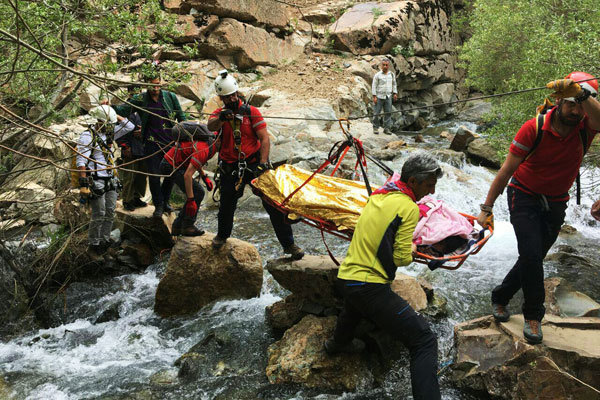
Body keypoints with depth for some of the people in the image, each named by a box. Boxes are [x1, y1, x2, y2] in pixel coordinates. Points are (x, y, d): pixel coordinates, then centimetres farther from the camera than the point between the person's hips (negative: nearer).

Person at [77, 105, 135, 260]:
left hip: (110, 181, 7)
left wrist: (115, 116, 7)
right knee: (99, 214, -5)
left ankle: (104, 243, 17)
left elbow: (129, 126, 16)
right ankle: (93, 246, 7)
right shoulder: (88, 136, -11)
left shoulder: (109, 133, 11)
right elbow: (81, 161, -15)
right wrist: (83, 183, -21)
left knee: (110, 213, 7)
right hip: (96, 181, -7)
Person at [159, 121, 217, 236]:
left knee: (196, 194, 9)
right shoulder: (204, 149, -29)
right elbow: (187, 175, -33)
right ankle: (187, 226, -2)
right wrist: (190, 200, -31)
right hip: (171, 167, -10)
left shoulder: (208, 140, 2)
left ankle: (178, 226, 15)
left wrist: (204, 177, 15)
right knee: (198, 193, -11)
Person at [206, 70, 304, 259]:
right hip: (231, 169, 2)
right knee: (226, 205, 13)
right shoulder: (218, 114, 3)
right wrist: (221, 118, -44)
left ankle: (288, 244, 6)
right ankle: (222, 235, 42)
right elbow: (211, 126, -21)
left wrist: (262, 164, -20)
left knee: (274, 205, -4)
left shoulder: (251, 112, -2)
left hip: (254, 164, -1)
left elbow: (264, 139, -7)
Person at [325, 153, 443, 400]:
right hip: (371, 287, -9)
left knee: (355, 307, 44)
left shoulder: (379, 194, 11)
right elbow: (402, 258, -14)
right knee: (424, 341, -8)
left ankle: (338, 343, 68)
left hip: (344, 277, 9)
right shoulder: (409, 208, -12)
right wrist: (411, 251, 8)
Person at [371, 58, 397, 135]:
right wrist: (374, 97, -10)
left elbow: (394, 84, 19)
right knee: (376, 113, -1)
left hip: (388, 97, 4)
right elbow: (374, 86, -5)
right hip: (379, 97, -4)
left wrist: (395, 93, 10)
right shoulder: (377, 75, -5)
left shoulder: (392, 74, 8)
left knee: (388, 113, 3)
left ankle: (387, 128, 9)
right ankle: (375, 128, 10)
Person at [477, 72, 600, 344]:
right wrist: (487, 208, -13)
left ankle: (500, 298, 33)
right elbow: (506, 171, -15)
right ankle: (533, 315, 4)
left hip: (556, 204, 3)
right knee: (531, 255, -16)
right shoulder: (535, 128, -20)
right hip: (525, 197, -3)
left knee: (532, 259, 10)